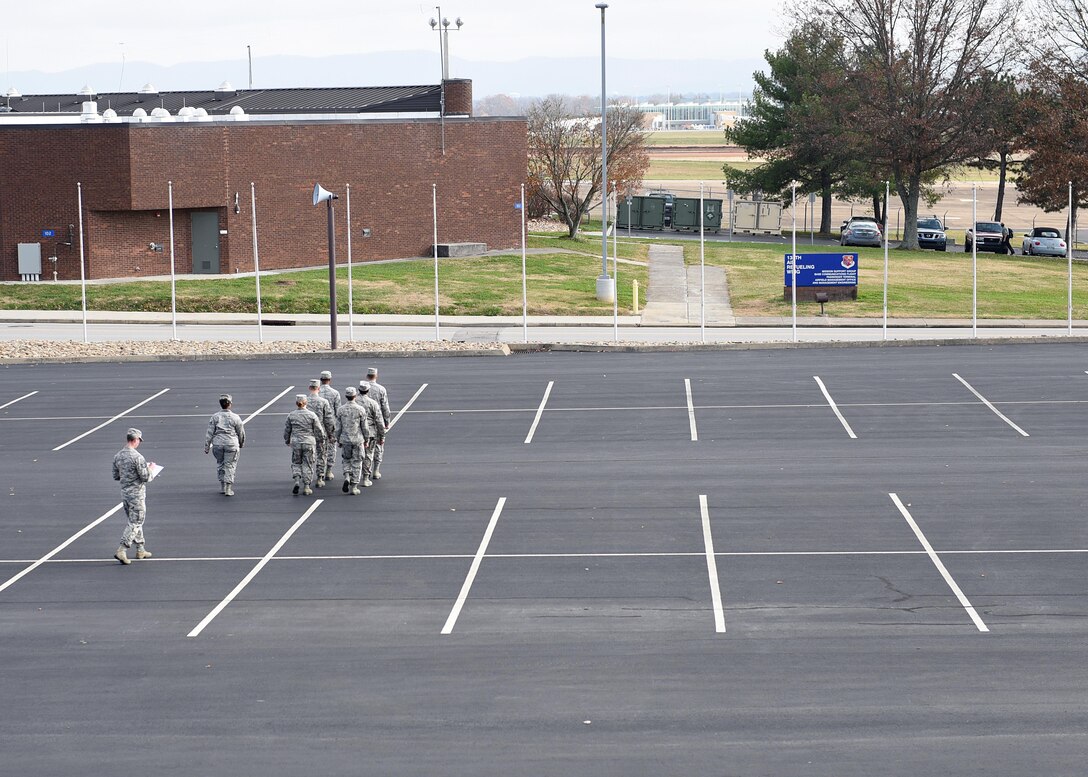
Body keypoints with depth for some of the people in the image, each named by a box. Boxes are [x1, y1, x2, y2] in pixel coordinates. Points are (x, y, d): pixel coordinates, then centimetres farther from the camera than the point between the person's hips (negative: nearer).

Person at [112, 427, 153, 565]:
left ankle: (140, 550, 25)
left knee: (135, 522, 18)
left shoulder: (118, 456, 4)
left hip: (124, 492, 8)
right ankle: (121, 551, -11)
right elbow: (145, 477, -18)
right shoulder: (137, 457, -19)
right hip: (136, 493, -8)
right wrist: (151, 469, 1)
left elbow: (116, 476, 11)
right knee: (135, 523, -3)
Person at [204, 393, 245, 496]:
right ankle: (228, 489, -1)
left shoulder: (215, 417, 0)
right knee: (230, 466, 4)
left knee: (221, 465, 18)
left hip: (217, 444, 2)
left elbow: (209, 433, -2)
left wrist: (206, 448, 2)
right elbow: (241, 433, 5)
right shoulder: (235, 417, -3)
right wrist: (241, 444, 23)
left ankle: (222, 487, 19)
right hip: (231, 444, -2)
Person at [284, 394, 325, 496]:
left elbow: (286, 430, 6)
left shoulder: (291, 415, -3)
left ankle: (296, 481, -5)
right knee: (307, 464, 8)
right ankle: (306, 487, 8)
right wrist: (321, 437, 18)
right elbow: (319, 430, -3)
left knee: (296, 463, 16)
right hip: (309, 443, -1)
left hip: (295, 442, 1)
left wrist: (287, 441, 24)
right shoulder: (311, 415, -7)